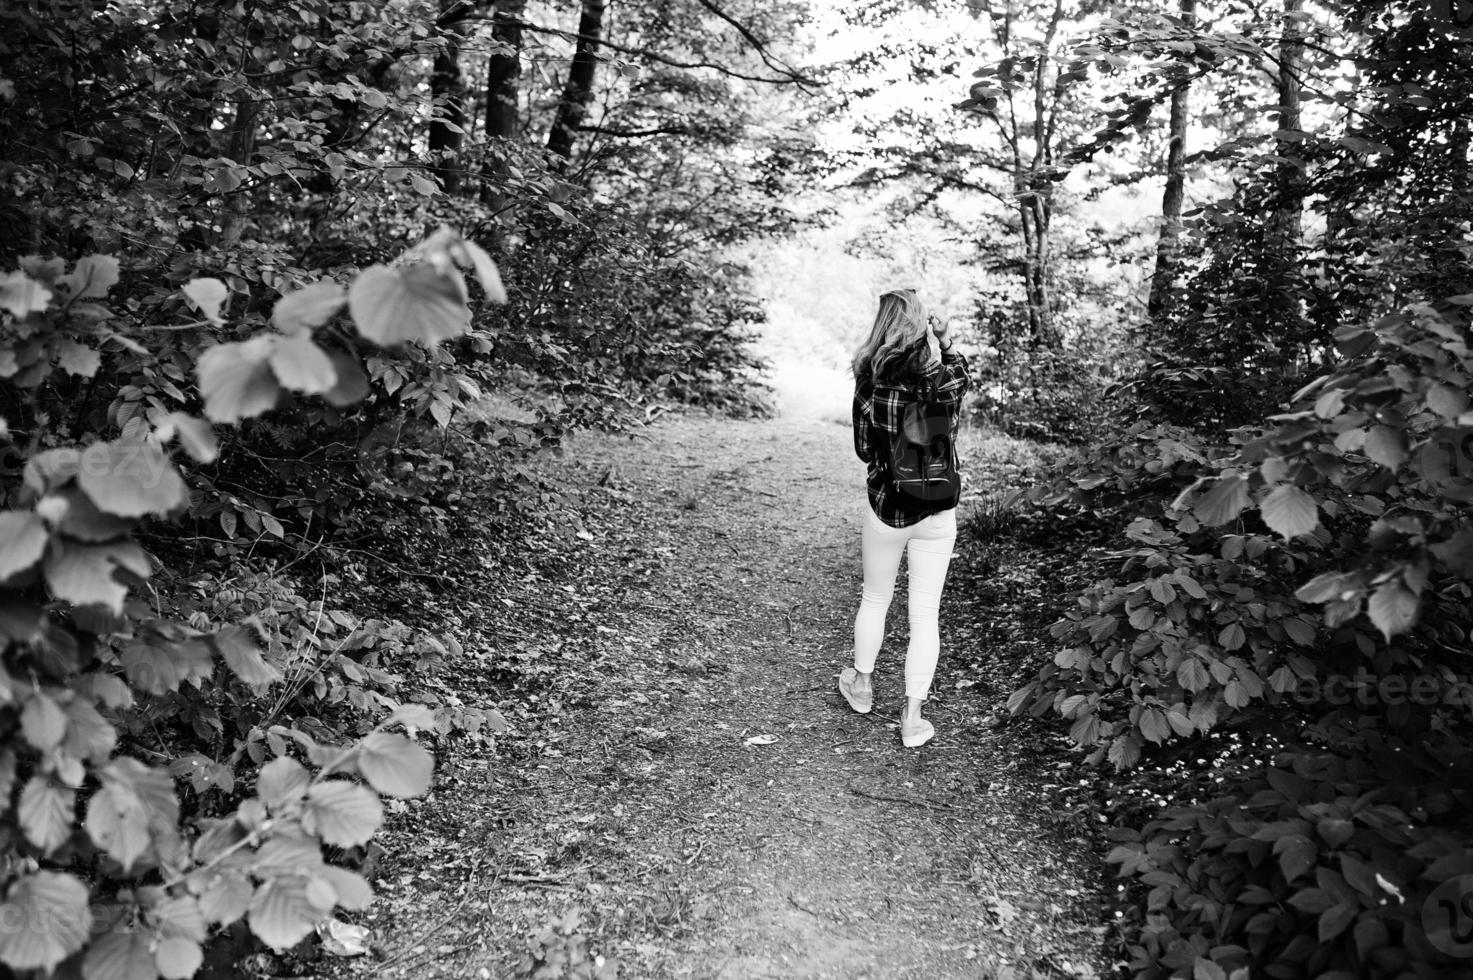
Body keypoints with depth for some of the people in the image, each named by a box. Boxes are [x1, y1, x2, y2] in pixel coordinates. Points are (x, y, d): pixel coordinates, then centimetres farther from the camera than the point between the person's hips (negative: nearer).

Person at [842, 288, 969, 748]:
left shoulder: (870, 382, -13)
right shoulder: (949, 381, -11)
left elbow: (864, 450, -3)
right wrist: (946, 345, 6)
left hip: (886, 508, 0)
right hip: (937, 515, 0)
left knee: (875, 600, 21)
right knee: (925, 613, 9)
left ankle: (861, 684, 42)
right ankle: (912, 718, 14)